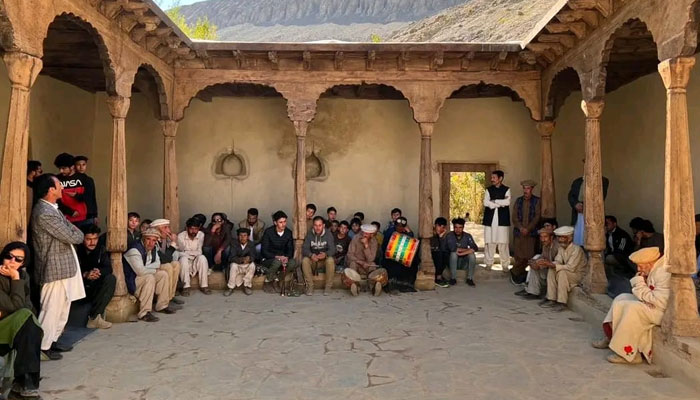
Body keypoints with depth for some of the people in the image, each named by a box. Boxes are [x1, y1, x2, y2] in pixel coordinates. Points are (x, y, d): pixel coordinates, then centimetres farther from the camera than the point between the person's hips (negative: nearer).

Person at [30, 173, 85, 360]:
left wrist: (73, 232, -4)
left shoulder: (51, 208, 10)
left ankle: (52, 341, 31)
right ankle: (42, 347, 13)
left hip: (64, 266, 10)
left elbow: (70, 229, 15)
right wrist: (78, 234, 1)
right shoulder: (45, 213, -22)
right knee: (51, 310, 1)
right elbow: (74, 237, -19)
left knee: (62, 308, 19)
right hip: (55, 269, -10)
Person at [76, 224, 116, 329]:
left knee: (111, 278, -24)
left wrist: (99, 271, -25)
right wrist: (85, 274, -31)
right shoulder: (76, 249, -9)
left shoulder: (101, 249, 4)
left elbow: (108, 268, -3)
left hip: (95, 287, 4)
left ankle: (94, 317, -27)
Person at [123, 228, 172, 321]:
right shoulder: (134, 250, -24)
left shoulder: (153, 249, 2)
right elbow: (140, 271, -31)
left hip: (145, 277, 9)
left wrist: (147, 267, -14)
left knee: (164, 274, -1)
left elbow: (158, 263, 7)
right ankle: (144, 313, -28)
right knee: (149, 278, -31)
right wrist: (154, 270, -13)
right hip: (131, 281, -9)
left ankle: (162, 306, 10)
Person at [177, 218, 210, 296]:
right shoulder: (180, 236, -11)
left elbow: (199, 252, -7)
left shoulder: (201, 235, -8)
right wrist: (193, 253, -16)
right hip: (185, 260, -1)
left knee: (202, 258, -30)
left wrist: (187, 252, -16)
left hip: (196, 261, 1)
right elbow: (179, 253, -8)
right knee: (184, 259, -34)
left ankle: (204, 285, -23)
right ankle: (186, 287, -26)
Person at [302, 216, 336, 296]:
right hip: (312, 260, 1)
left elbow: (332, 249, -15)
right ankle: (310, 286, -21)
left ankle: (328, 287, -22)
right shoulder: (309, 235, -3)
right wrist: (311, 255, -35)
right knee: (305, 260, -30)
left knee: (330, 260, -34)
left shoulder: (328, 234, -7)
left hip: (325, 260, -1)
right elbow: (304, 249, -12)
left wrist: (326, 254, -40)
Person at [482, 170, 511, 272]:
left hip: (502, 219, -1)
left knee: (503, 243, -2)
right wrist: (501, 203, -9)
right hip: (490, 219, 2)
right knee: (489, 242, 1)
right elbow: (486, 203, -5)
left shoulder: (506, 190, 6)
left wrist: (494, 201, -8)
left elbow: (507, 202, -11)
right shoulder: (488, 190, 10)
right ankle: (489, 263, 11)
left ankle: (505, 264, 6)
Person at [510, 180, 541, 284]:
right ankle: (521, 275, 13)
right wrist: (521, 228, -9)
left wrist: (528, 229, -13)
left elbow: (537, 217, -4)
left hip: (531, 233, -2)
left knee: (530, 256, -4)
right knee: (519, 255, -1)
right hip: (519, 232, 2)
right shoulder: (518, 201, 11)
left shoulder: (537, 201, 2)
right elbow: (514, 217, 6)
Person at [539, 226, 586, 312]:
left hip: (579, 275, -8)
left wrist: (554, 265, -33)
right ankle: (551, 299, -10)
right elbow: (558, 261, -2)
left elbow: (571, 268, -30)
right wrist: (551, 264, -25)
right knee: (551, 271, -12)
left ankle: (562, 303, -28)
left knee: (562, 272, -32)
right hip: (568, 273, 8)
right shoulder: (561, 248, 2)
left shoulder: (576, 249, -24)